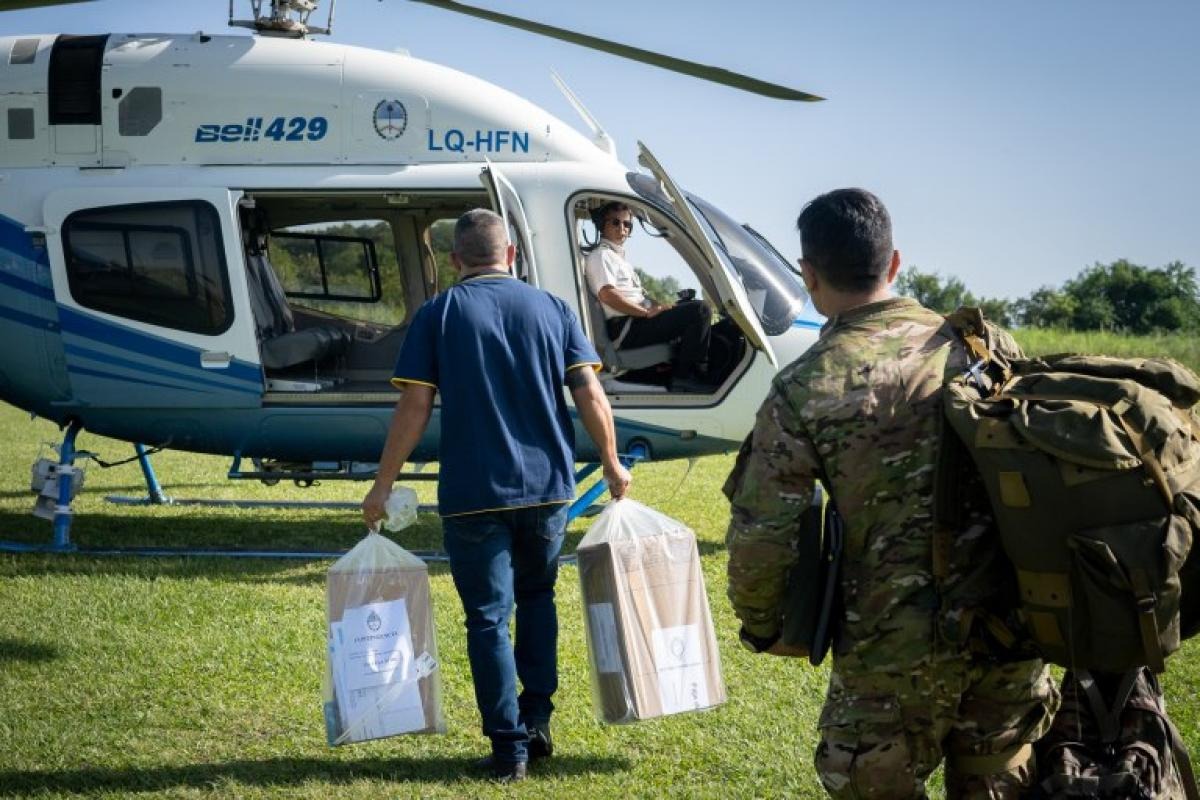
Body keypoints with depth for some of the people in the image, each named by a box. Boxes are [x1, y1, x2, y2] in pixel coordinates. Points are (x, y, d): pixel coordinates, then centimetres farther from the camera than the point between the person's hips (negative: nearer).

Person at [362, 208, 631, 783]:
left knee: (489, 617, 4)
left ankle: (509, 748, 3)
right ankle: (537, 721, 17)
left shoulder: (437, 315, -1)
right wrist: (611, 464, 11)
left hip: (473, 494, -3)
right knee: (536, 596, 23)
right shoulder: (551, 309, 5)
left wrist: (384, 482, -1)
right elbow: (590, 394, -1)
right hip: (547, 487, 3)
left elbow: (415, 407, -7)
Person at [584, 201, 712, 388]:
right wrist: (648, 312, -20)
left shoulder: (617, 257, 27)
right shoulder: (601, 256, -5)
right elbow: (607, 295, -20)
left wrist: (658, 306, 6)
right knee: (700, 310, -19)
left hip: (637, 323, 11)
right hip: (625, 329, -11)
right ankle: (684, 375, -16)